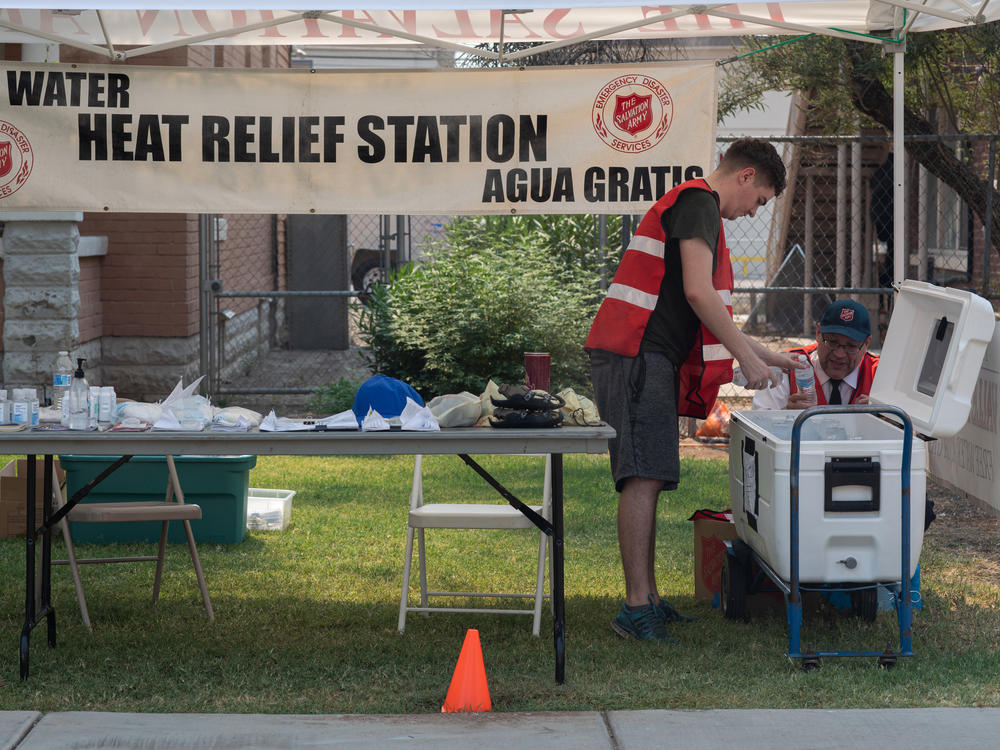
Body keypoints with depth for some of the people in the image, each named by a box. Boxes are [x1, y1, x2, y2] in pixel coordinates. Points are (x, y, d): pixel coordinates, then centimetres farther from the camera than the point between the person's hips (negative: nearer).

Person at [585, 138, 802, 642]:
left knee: (648, 479, 10)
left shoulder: (690, 205, 27)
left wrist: (764, 353, 35)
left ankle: (647, 600, 12)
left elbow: (705, 310, 33)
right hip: (637, 355, -11)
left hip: (645, 357, 11)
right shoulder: (699, 202, -7)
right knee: (643, 476, -15)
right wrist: (747, 357, -11)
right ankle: (637, 607, -19)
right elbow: (697, 292, -17)